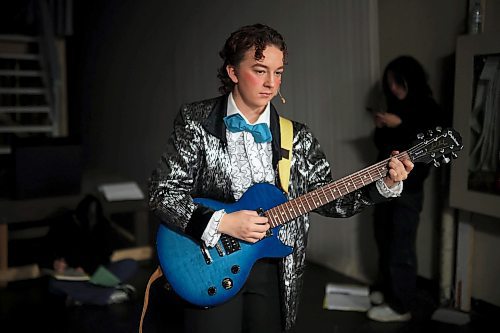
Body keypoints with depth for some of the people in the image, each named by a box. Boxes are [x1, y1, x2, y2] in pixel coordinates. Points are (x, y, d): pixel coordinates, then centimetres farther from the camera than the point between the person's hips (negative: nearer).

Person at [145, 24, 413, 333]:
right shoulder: (197, 121, -5)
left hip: (275, 272, 3)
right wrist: (221, 223, -20)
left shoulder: (297, 136, 4)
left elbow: (329, 199, 5)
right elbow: (163, 191, -9)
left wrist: (386, 183, -8)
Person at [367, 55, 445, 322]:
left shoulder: (429, 109, -5)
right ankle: (386, 288, 31)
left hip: (408, 188, -6)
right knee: (383, 241, 13)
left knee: (401, 247, -4)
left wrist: (399, 125, -19)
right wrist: (380, 128, -1)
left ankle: (400, 306, 5)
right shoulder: (395, 107, 12)